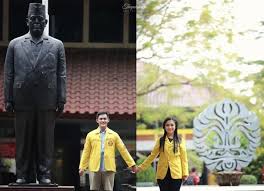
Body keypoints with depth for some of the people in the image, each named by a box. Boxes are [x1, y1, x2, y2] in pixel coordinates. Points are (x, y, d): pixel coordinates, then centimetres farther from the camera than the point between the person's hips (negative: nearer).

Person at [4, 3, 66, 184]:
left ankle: (44, 174, 9)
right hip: (22, 101, 1)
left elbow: (61, 75, 6)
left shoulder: (57, 45, 8)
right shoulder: (15, 44, 10)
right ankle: (24, 175, 11)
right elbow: (9, 74, 8)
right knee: (23, 140, 4)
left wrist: (61, 100, 0)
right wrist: (8, 99, 2)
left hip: (47, 102, -1)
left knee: (46, 140, 2)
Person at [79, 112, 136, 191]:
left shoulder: (114, 135, 5)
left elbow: (123, 150, 5)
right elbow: (86, 152, 5)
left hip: (109, 169, 0)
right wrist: (82, 167, 1)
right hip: (94, 169, 0)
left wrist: (132, 164, 2)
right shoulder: (90, 135, 5)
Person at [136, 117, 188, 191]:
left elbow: (183, 158, 3)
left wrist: (185, 173, -5)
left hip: (176, 174, -1)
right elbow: (152, 155, 11)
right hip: (163, 174, 1)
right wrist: (141, 167, 8)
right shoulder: (160, 140, 8)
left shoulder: (180, 141, 4)